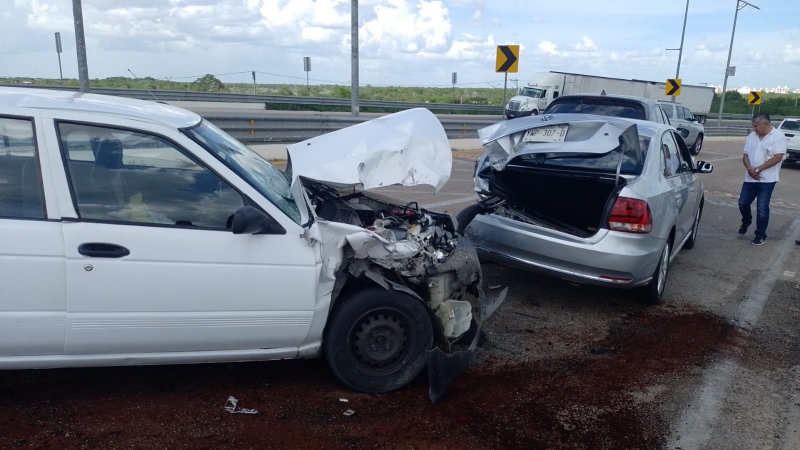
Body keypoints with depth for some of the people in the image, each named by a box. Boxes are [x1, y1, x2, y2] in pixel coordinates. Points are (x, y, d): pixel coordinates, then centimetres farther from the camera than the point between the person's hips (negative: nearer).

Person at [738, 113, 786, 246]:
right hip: (750, 178, 6)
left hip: (767, 180, -5)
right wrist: (750, 169, -10)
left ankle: (760, 236, 8)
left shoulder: (778, 136, -9)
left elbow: (777, 157, -16)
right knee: (743, 203, 8)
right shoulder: (752, 136, 9)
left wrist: (758, 169, -17)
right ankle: (746, 222, 38)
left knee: (762, 208, -3)